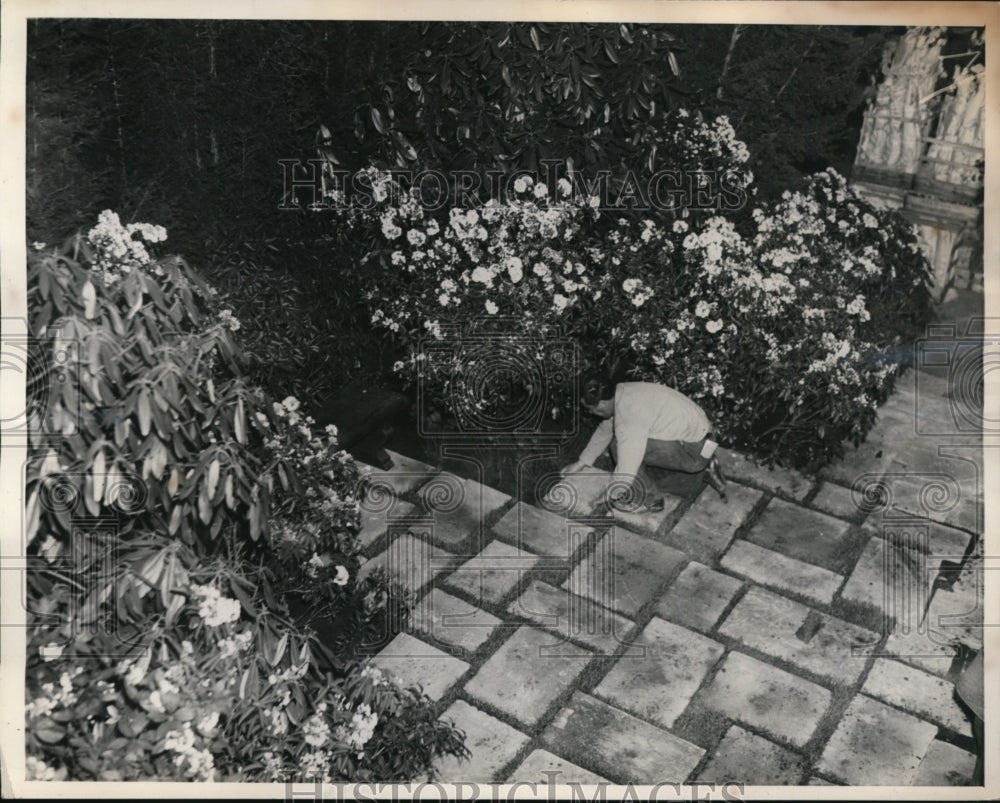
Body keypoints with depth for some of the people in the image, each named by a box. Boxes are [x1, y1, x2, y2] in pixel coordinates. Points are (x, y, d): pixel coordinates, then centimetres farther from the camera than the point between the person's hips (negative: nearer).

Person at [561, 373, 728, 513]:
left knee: (622, 446, -18)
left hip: (694, 451, -9)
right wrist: (581, 463, 26)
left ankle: (646, 500, 0)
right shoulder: (622, 392, 2)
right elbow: (605, 429, 19)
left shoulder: (630, 416, -26)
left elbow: (627, 468, -23)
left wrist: (608, 495, -6)